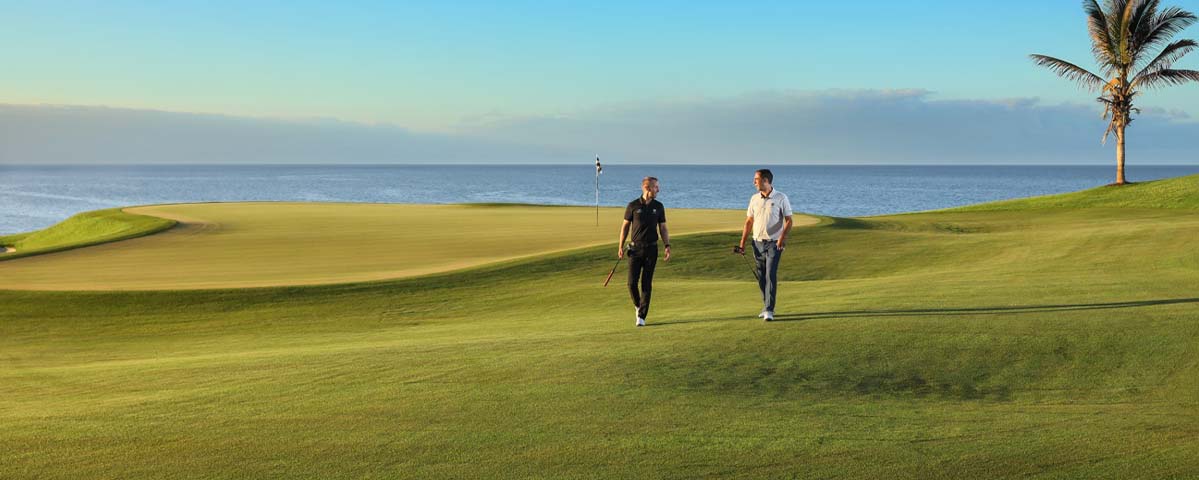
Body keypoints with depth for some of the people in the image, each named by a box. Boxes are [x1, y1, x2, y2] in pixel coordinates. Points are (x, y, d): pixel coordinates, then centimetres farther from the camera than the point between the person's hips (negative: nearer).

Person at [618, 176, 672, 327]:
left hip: (651, 249, 1)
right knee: (632, 282, -5)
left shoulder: (658, 206, 4)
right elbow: (625, 226, 4)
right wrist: (620, 246, 0)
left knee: (646, 283, -2)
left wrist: (667, 246, -2)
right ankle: (638, 306, 23)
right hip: (635, 248, -1)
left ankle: (642, 316, 3)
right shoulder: (633, 206, -2)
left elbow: (663, 228, 9)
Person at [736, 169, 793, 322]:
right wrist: (742, 242, 7)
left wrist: (783, 237, -20)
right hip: (758, 242, 5)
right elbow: (749, 221, 12)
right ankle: (766, 306, 21)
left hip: (774, 243, -5)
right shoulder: (754, 199, 7)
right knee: (761, 277, 8)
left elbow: (788, 220, -6)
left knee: (771, 276, -12)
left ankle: (769, 311, -13)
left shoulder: (781, 198, -6)